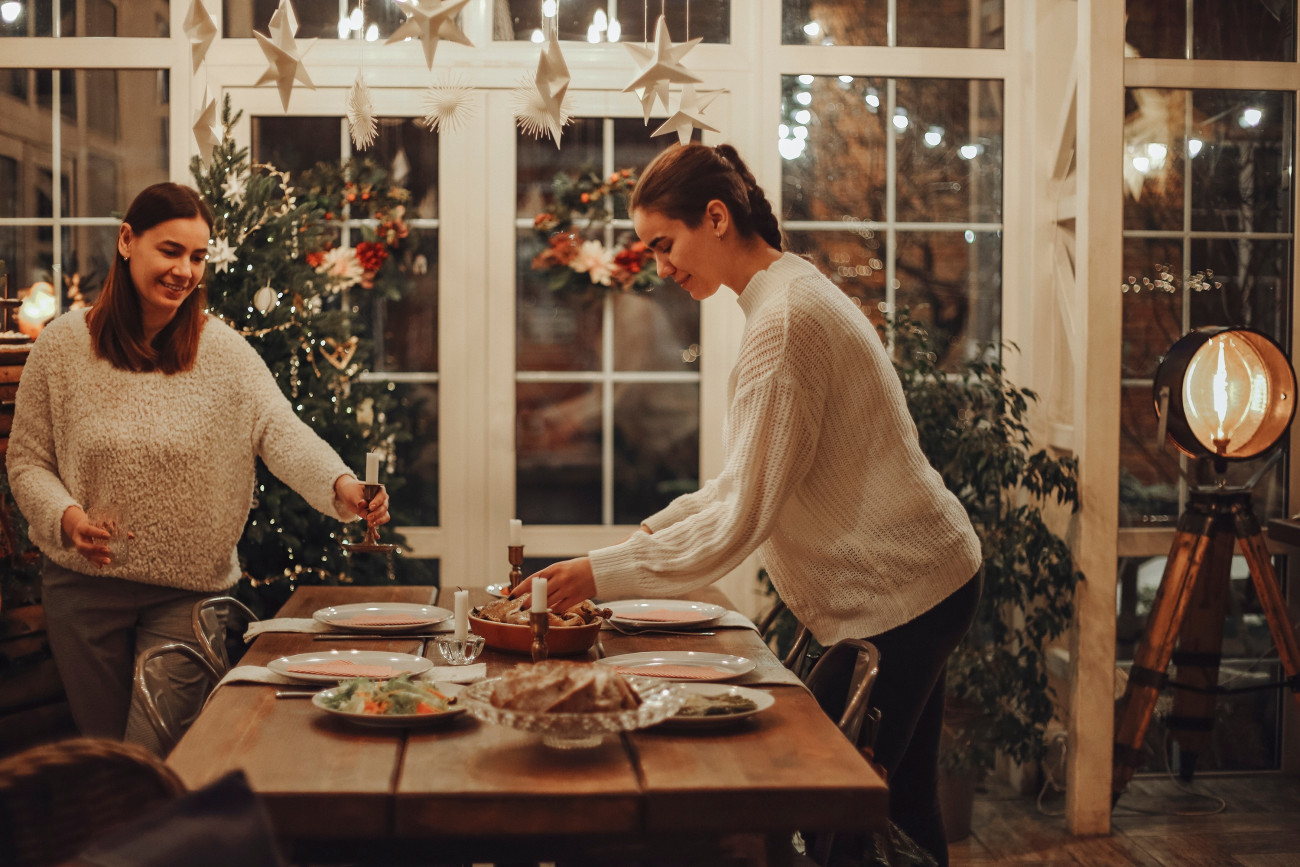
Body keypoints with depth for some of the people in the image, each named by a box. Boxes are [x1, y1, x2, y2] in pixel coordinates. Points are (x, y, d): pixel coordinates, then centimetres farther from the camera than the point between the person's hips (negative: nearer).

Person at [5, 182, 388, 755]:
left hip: (189, 591, -1)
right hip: (83, 584, 1)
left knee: (157, 755, -2)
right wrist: (66, 517, -17)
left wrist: (340, 485, -39)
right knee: (102, 746, 13)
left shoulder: (222, 351, -6)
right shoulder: (63, 344, -4)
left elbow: (282, 433, -19)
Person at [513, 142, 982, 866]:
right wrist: (645, 535, 6)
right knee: (901, 805, 17)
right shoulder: (796, 293, 11)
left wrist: (603, 573, -18)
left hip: (898, 595, -10)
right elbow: (748, 482, 15)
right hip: (922, 582, 10)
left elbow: (740, 521, -24)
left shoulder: (785, 321, -21)